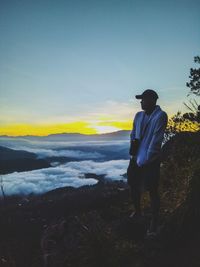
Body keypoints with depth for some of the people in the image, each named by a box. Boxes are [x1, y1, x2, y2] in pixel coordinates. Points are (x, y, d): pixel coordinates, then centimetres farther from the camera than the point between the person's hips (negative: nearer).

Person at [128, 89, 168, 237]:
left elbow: (156, 140, -17)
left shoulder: (161, 115, -12)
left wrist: (146, 159, -18)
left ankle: (154, 222, 18)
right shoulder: (139, 115, 9)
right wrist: (134, 141, -3)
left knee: (152, 190, 1)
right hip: (136, 158, 7)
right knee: (134, 185, 16)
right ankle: (137, 211, 40)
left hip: (151, 160, -6)